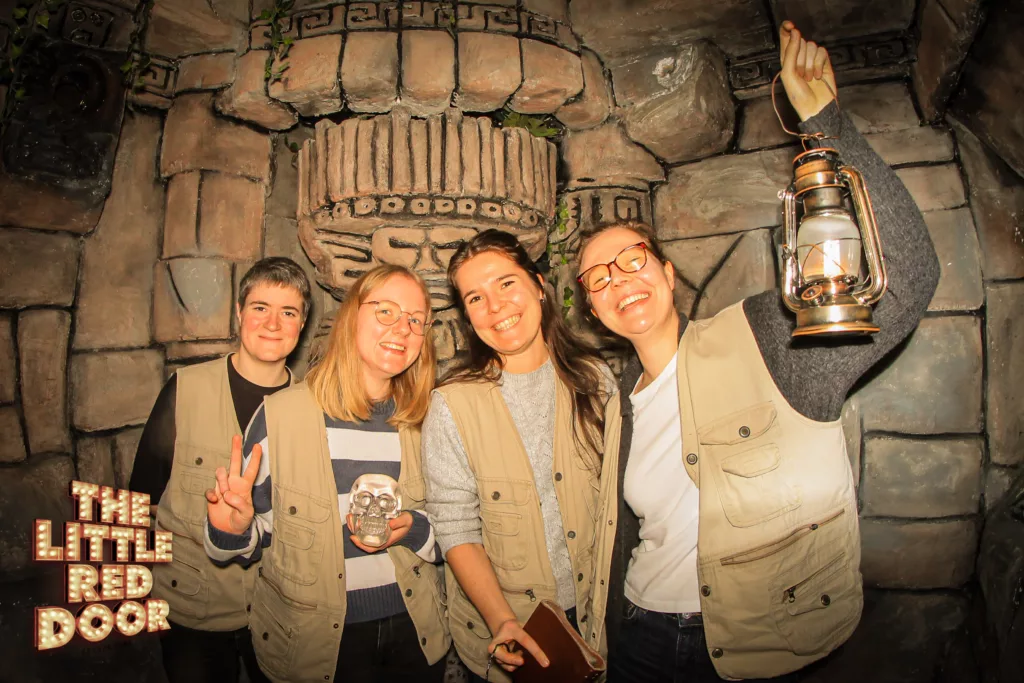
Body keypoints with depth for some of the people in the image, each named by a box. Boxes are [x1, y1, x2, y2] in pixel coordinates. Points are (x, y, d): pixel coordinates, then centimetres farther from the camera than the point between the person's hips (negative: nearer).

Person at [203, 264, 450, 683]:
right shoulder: (280, 415, -12)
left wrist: (415, 531, -14)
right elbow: (254, 540, -5)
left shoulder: (424, 422, -2)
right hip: (314, 643, -3)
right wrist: (233, 530, -25)